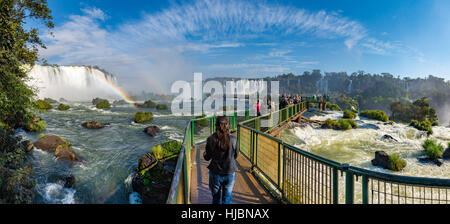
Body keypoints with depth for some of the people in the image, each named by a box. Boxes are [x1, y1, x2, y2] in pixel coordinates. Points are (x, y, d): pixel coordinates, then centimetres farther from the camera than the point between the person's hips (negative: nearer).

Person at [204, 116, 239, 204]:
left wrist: (204, 154, 16)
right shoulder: (233, 139, -13)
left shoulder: (211, 139, -15)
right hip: (230, 173, 0)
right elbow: (236, 155, 1)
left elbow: (207, 157, -5)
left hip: (215, 173, 0)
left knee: (216, 198, 20)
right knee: (227, 198, 17)